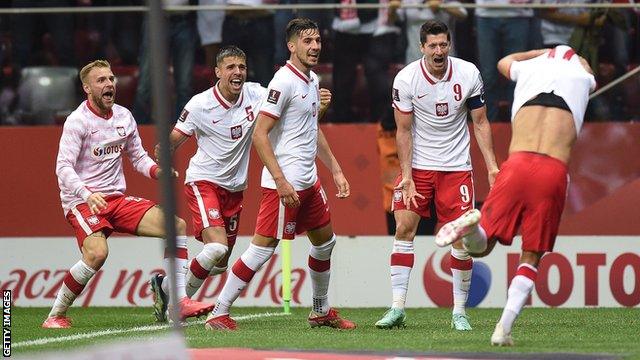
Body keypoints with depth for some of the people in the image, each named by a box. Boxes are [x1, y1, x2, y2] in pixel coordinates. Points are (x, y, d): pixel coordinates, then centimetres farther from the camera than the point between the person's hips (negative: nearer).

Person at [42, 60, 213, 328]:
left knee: (177, 226, -7)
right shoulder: (78, 121, -11)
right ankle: (55, 315, -15)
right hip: (81, 202, -7)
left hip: (118, 199, 7)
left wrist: (156, 171, -3)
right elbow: (63, 168, -18)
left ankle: (179, 302, -9)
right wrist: (87, 194, -35)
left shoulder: (124, 117, 9)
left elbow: (138, 157, 20)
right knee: (97, 253, -32)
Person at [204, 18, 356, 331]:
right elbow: (260, 134, -19)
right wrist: (281, 181, -24)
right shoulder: (284, 82, -15)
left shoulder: (312, 81, 13)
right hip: (284, 182, -10)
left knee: (325, 241, 18)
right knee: (263, 247, -10)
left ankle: (321, 311, 33)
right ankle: (218, 314, -7)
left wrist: (336, 171, 23)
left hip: (309, 181, 10)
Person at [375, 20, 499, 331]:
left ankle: (459, 311, 4)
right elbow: (404, 131, -5)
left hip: (456, 167, 0)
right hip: (417, 165, 0)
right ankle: (397, 308, -4)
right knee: (404, 228, -9)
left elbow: (480, 123, 2)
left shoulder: (469, 74, -8)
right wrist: (406, 176, -12)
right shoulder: (406, 79, -11)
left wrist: (492, 166, -5)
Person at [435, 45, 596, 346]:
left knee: (480, 247, 7)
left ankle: (472, 223, -29)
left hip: (517, 165, 1)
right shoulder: (582, 76, 18)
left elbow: (504, 61, 48)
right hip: (554, 172, -1)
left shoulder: (529, 69, 22)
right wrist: (571, 55, 65)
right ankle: (504, 328, -9)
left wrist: (548, 52, 61)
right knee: (531, 258, 9)